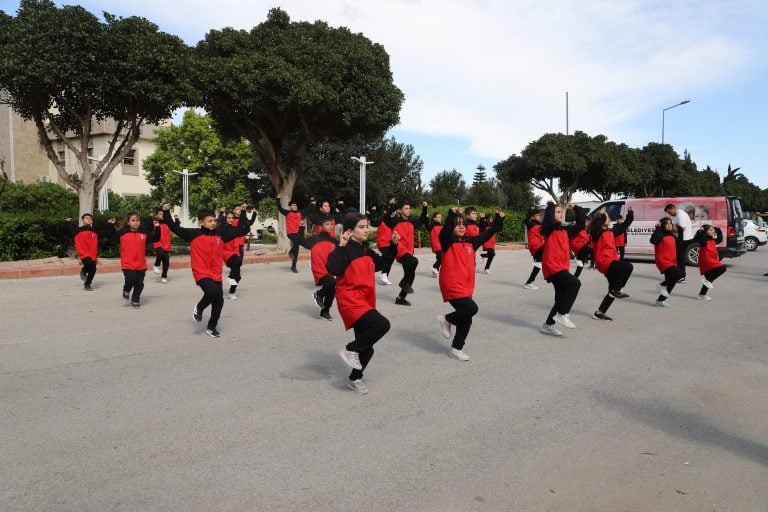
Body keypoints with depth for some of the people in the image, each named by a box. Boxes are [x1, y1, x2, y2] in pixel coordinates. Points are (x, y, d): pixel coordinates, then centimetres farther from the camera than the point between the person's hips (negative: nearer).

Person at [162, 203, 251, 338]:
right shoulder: (193, 234, -6)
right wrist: (166, 212, -15)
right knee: (213, 292, -30)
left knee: (219, 301, 7)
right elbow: (174, 228, -7)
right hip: (202, 274, -5)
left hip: (216, 274, 5)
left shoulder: (221, 233, 2)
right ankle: (199, 308, 3)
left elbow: (241, 229, 7)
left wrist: (243, 213, 4)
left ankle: (211, 327, 28)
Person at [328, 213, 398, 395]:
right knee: (382, 324, -27)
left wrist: (393, 245, 17)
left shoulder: (365, 250, 10)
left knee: (366, 347, 12)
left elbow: (381, 264, 25)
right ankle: (350, 350, -8)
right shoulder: (346, 250, -14)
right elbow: (332, 269, -29)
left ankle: (354, 379, 33)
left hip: (365, 301, 8)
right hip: (350, 300, -8)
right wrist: (341, 247, -30)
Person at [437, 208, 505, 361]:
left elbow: (487, 234, 19)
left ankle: (456, 349, 21)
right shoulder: (448, 243, -9)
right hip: (452, 286, -7)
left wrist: (498, 220, 12)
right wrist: (451, 215, -43)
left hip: (466, 287, 7)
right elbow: (445, 232, -30)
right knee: (471, 308, -21)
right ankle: (447, 319, 4)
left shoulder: (470, 242, 10)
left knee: (466, 319, 8)